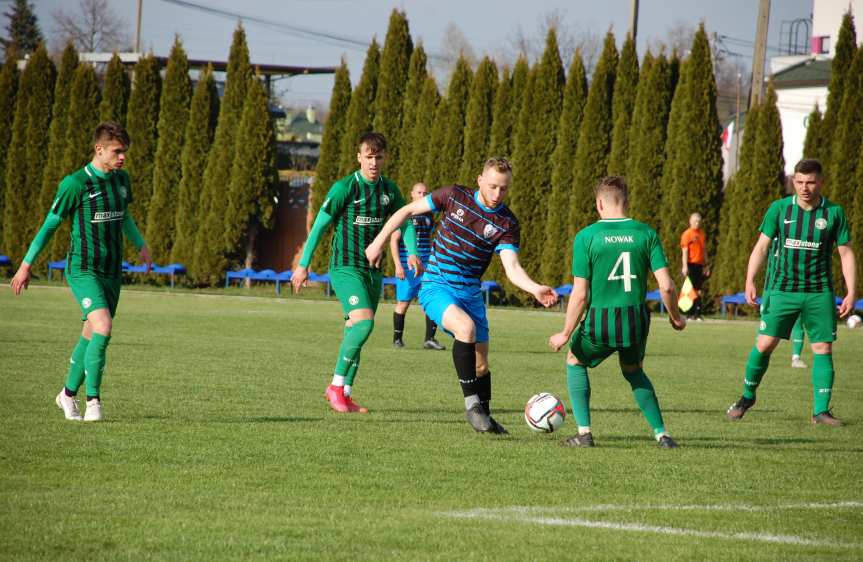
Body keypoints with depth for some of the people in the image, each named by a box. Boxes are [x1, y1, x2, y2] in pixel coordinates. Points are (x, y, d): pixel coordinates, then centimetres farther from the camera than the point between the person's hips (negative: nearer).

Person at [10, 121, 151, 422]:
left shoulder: (121, 179, 7)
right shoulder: (75, 184, -14)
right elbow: (50, 224, -5)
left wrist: (141, 245, 20)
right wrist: (26, 265, -1)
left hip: (112, 271, 7)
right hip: (83, 270, -7)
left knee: (91, 336, 12)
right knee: (103, 328, -23)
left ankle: (68, 394, 31)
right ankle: (93, 401, -16)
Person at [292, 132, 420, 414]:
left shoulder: (390, 189, 7)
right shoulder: (344, 187, -11)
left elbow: (404, 222, 13)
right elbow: (320, 225, -7)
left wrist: (412, 252, -6)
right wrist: (303, 264, -7)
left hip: (373, 271, 6)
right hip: (346, 267, -6)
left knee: (355, 331, 10)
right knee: (364, 321, -23)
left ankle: (344, 394, 18)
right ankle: (337, 385, -12)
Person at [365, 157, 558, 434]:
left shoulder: (506, 223, -7)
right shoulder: (454, 196, -8)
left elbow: (512, 268, -17)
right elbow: (408, 210, 2)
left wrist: (535, 289, -36)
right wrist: (379, 242, 1)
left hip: (471, 293, 3)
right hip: (436, 287, -3)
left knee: (481, 364, 7)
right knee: (466, 327, -31)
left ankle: (484, 416, 30)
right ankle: (472, 403, -24)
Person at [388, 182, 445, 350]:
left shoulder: (429, 215, 13)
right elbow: (394, 240, -8)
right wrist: (398, 265, -16)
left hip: (427, 266, 5)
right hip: (407, 267, -5)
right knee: (403, 303, 1)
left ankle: (429, 339, -2)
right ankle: (397, 339, 13)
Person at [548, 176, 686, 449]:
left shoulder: (586, 237, -6)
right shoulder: (646, 234, 0)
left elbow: (580, 295, -9)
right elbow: (666, 286, -5)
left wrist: (566, 334, 1)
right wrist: (675, 316, 14)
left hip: (599, 322, -3)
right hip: (637, 320, 3)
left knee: (575, 362, 27)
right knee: (633, 371, 30)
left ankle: (584, 432, 16)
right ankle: (661, 434, 19)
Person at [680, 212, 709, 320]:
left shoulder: (702, 234, 15)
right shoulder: (687, 234, -4)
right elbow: (684, 251, -9)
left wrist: (706, 265, 18)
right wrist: (685, 266, -16)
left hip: (699, 265, 6)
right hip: (691, 265, -6)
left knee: (698, 290, 5)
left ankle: (697, 314, 7)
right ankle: (690, 314, 0)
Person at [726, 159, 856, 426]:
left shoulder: (834, 213, 1)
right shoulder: (780, 209, 1)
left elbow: (846, 253, 4)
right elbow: (762, 246, 3)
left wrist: (851, 293, -2)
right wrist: (750, 281, -8)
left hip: (819, 293, 0)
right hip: (783, 290, 0)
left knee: (823, 349, -3)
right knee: (765, 344, -4)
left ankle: (821, 409, 3)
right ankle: (747, 396, 15)